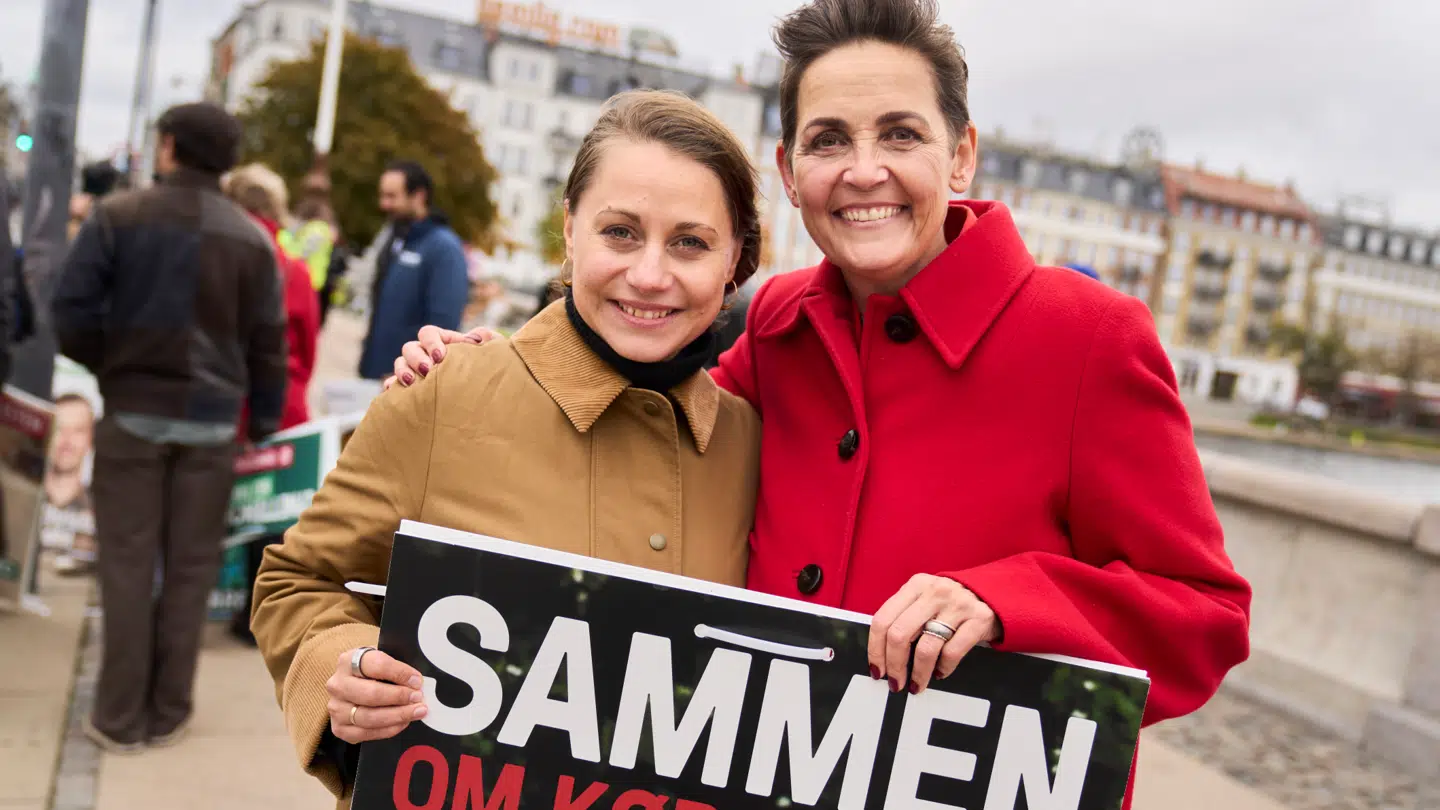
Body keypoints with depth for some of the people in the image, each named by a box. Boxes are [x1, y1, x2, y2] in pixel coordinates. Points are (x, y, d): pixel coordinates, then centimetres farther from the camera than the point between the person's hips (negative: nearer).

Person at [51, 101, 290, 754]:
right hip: (211, 420, 1)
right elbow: (268, 343, 2)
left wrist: (107, 366, 12)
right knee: (190, 566, 9)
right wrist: (264, 420, 13)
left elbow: (72, 310, -6)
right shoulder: (252, 239, 1)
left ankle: (120, 717, 11)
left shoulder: (118, 216, -3)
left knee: (127, 563, 6)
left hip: (132, 411, -1)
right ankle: (168, 712, 16)